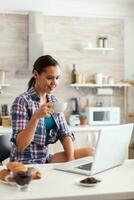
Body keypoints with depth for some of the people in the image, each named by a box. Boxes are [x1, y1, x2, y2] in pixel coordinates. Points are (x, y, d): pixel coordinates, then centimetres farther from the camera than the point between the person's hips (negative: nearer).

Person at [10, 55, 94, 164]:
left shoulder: (54, 100, 8)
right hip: (26, 162, -7)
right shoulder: (22, 101, -13)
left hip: (46, 158, 7)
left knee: (90, 152, -9)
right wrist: (36, 117, -30)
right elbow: (19, 145, -18)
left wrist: (71, 159, -12)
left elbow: (65, 134, 5)